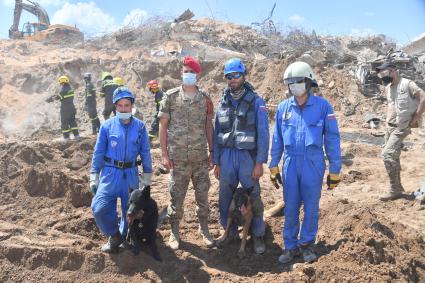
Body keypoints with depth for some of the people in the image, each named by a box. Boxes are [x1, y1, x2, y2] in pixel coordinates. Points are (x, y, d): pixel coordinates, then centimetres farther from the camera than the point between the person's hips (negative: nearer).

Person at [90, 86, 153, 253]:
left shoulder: (140, 126, 1)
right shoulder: (107, 126, -2)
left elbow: (145, 153, 6)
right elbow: (98, 152, 2)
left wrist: (147, 178, 6)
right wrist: (94, 178, 0)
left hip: (131, 175, 1)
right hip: (110, 173, -1)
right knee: (99, 208, -11)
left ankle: (122, 238, 35)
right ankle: (114, 235, 14)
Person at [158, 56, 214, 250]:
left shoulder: (205, 98, 4)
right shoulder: (171, 96, -1)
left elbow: (209, 126, 10)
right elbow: (163, 125, -1)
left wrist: (212, 151, 6)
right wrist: (164, 154, -6)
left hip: (201, 157, 2)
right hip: (178, 158, -2)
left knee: (203, 195, 11)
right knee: (176, 197, 7)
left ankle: (204, 229, 30)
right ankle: (174, 232, 25)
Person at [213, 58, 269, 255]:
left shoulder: (256, 101, -4)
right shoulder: (223, 102, 8)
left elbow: (263, 133, -7)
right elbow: (217, 133, 11)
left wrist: (260, 163, -12)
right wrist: (216, 162, 8)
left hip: (247, 157, -4)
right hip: (226, 156, 4)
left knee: (253, 198, 2)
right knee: (225, 198, 10)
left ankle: (258, 235, 20)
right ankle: (230, 232, 28)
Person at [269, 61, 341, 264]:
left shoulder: (322, 106, -5)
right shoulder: (283, 107, 3)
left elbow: (332, 139, -2)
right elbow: (277, 139, 10)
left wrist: (335, 170, -2)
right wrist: (273, 167, 10)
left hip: (313, 163, -2)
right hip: (290, 163, 2)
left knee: (311, 207, 8)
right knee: (290, 207, 9)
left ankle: (307, 244, 27)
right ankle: (290, 246, 23)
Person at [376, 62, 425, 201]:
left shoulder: (407, 84, -12)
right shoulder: (388, 88, 13)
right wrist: (388, 120, 14)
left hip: (401, 127, -9)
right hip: (390, 127, 9)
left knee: (387, 154, -17)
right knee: (393, 157, 12)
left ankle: (395, 190, -10)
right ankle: (398, 187, 23)